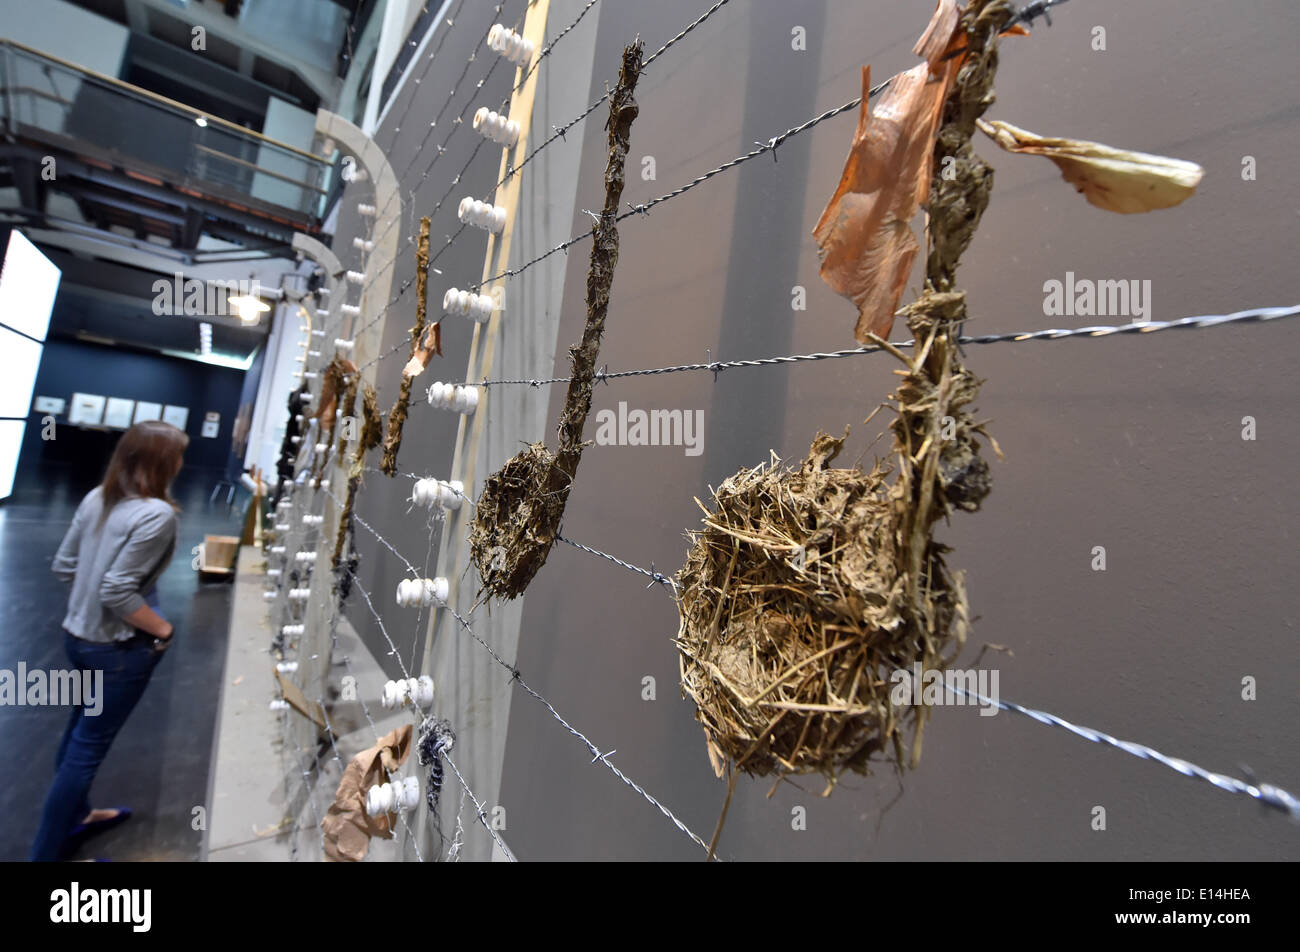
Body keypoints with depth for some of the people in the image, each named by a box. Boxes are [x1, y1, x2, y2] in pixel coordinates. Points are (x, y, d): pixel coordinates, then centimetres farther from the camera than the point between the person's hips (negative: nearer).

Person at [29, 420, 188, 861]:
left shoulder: (97, 497, -1)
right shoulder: (157, 514, -26)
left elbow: (64, 566, 7)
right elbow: (117, 591, -27)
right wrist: (164, 629, -14)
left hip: (78, 634, 9)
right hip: (118, 648, -9)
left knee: (79, 730, 26)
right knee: (87, 748, 8)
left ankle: (75, 816, 47)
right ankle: (45, 852, 24)